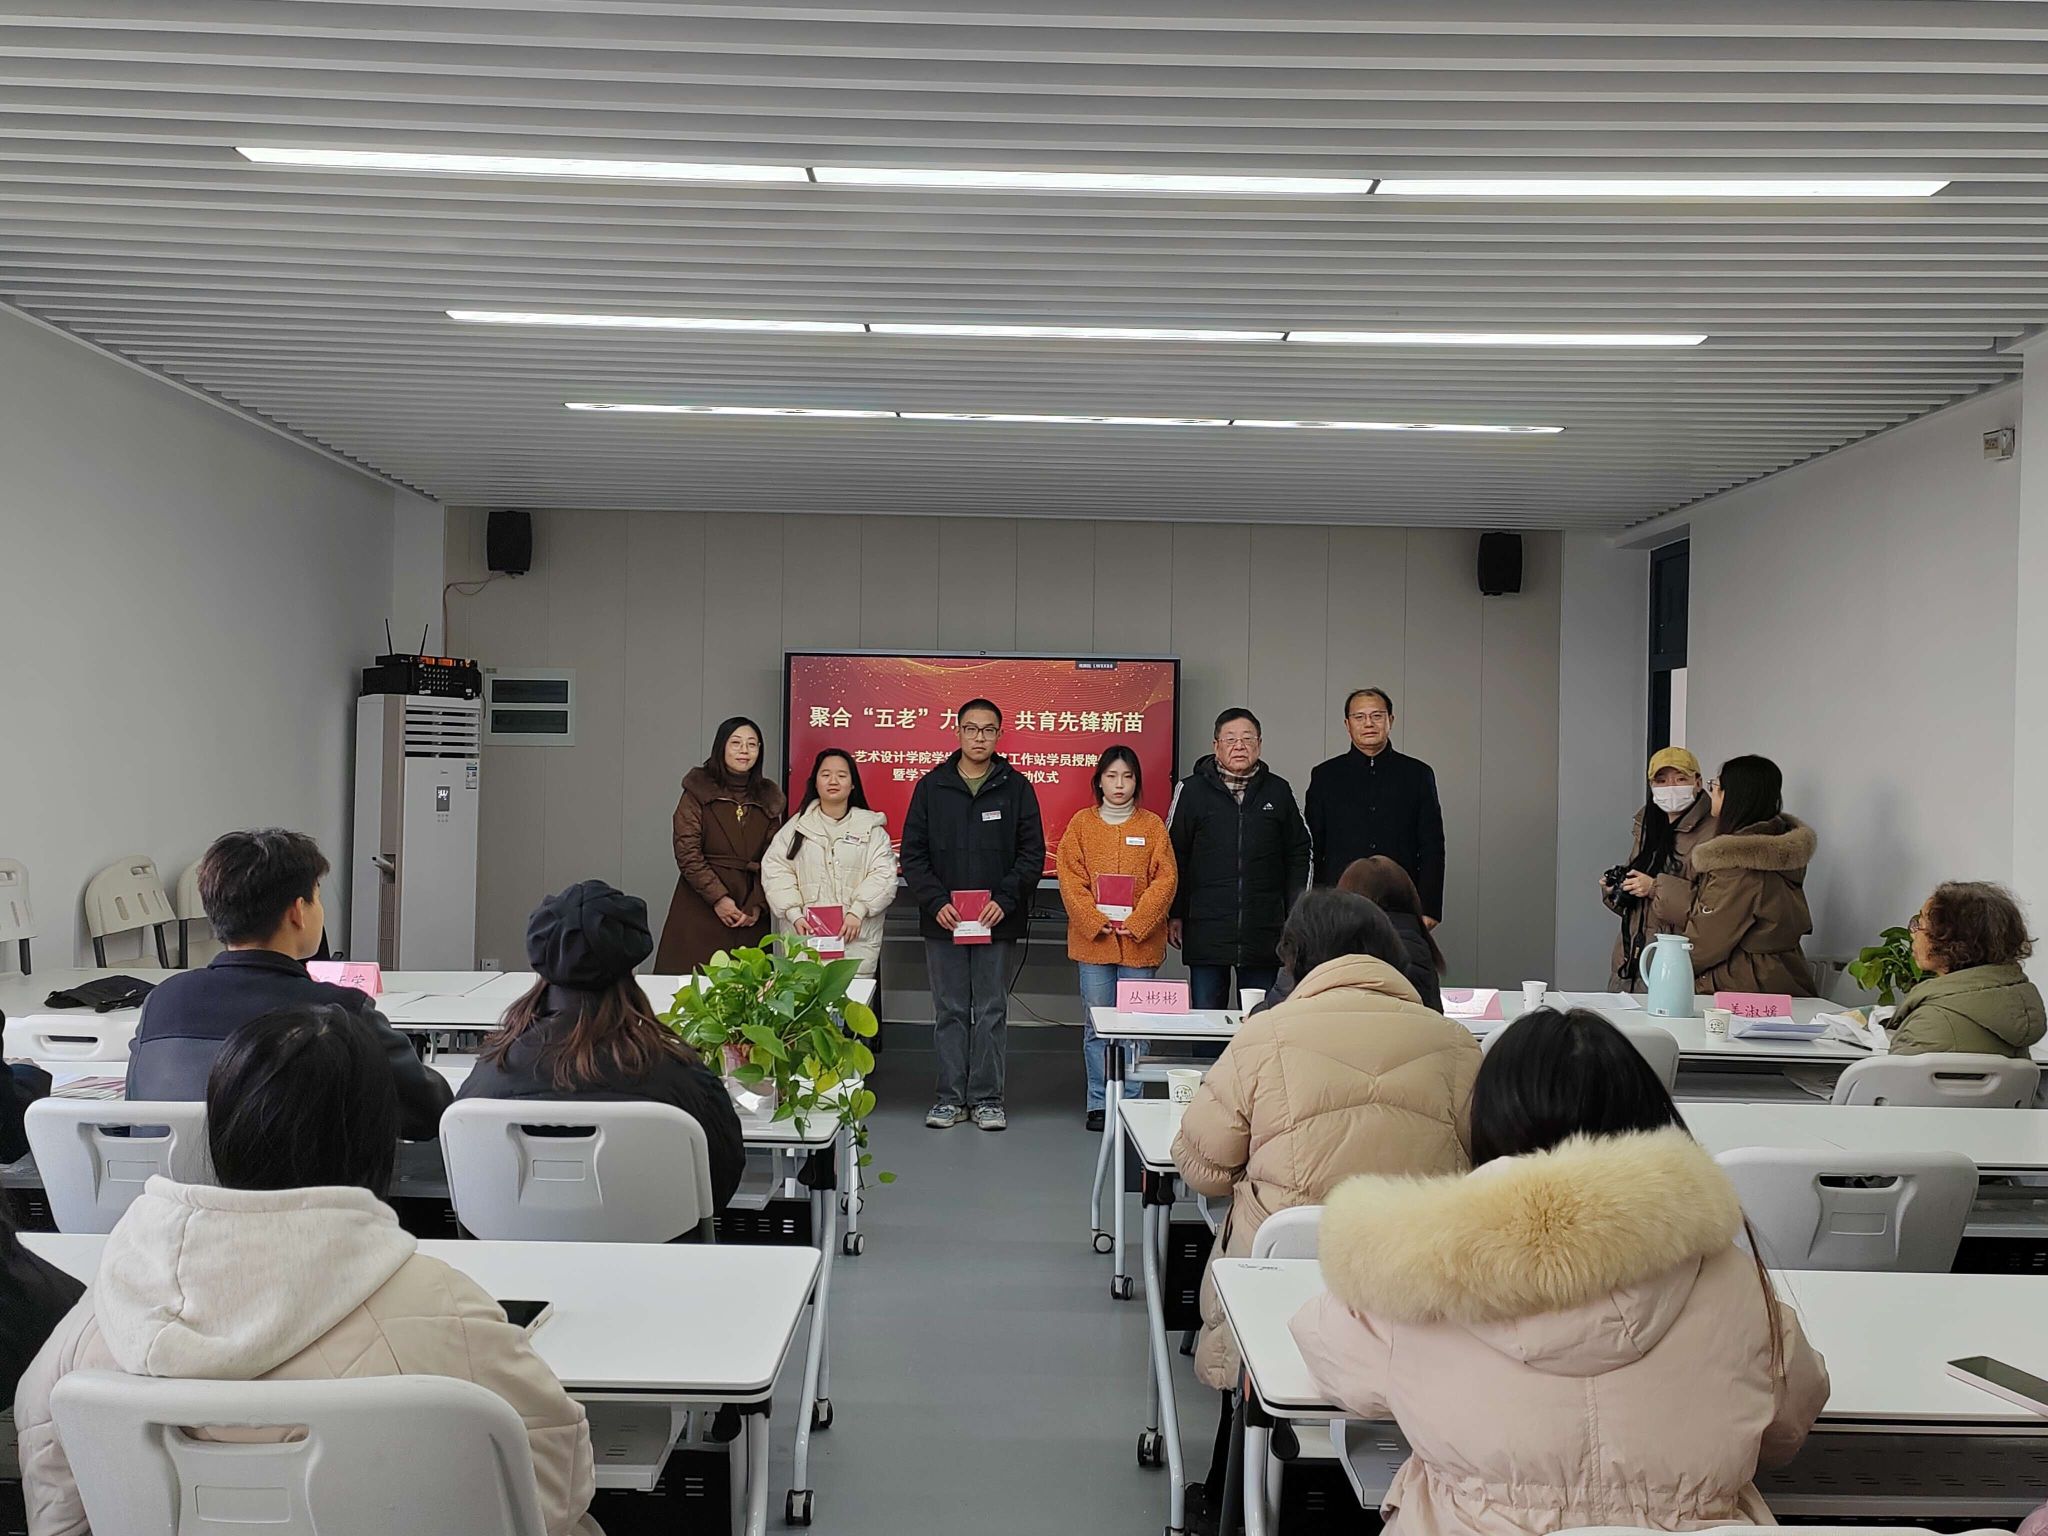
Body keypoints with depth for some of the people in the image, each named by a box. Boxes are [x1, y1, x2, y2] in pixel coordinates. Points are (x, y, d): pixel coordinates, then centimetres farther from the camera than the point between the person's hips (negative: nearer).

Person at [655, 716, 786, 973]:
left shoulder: (768, 798, 13)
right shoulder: (698, 791, 3)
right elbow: (686, 853, -6)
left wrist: (757, 906, -5)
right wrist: (718, 898, -13)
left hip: (750, 919, 3)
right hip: (700, 909, -3)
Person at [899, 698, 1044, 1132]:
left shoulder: (1016, 787, 3)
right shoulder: (931, 786, 5)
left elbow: (1032, 854, 0)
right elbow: (913, 854, 3)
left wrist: (1005, 900, -13)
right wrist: (935, 902, -10)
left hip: (997, 922, -1)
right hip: (942, 921, 1)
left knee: (992, 1012, 4)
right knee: (949, 1012, 8)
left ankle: (987, 1097, 14)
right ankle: (950, 1097, 16)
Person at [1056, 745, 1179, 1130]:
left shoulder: (1152, 825, 5)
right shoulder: (1081, 824, 5)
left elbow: (1165, 880, -1)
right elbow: (1071, 879, -1)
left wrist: (1136, 924, -12)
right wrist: (1097, 922, -12)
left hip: (1140, 941, 0)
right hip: (1092, 939, 0)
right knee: (1096, 1026, 5)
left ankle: (1131, 1102, 11)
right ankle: (1098, 1103, 13)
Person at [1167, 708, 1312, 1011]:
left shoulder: (1278, 791, 7)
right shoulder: (1192, 790, 2)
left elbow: (1298, 855, 13)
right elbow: (1173, 857, 5)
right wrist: (1174, 915, 2)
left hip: (1263, 934, 2)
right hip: (1206, 932, -1)